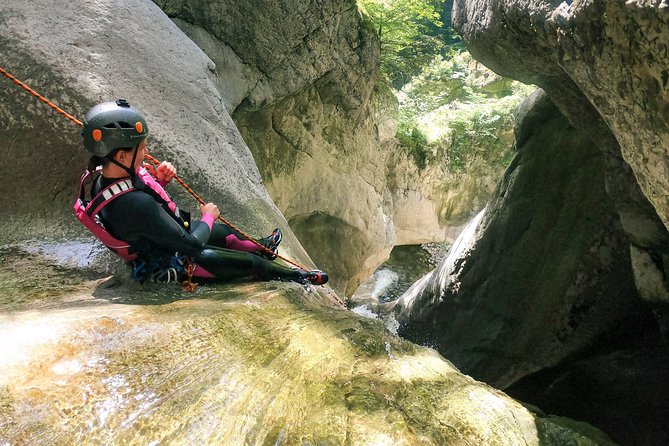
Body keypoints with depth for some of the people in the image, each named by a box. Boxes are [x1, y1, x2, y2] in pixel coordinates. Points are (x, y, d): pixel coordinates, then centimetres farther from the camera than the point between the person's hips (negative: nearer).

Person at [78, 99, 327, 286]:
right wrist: (208, 216, -13)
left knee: (224, 233, 27)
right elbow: (192, 245, -33)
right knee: (249, 263, 5)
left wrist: (158, 180, -10)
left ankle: (261, 247, 57)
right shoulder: (138, 205, -44)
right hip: (171, 265, -9)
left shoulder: (102, 180, -15)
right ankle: (295, 276, 32)